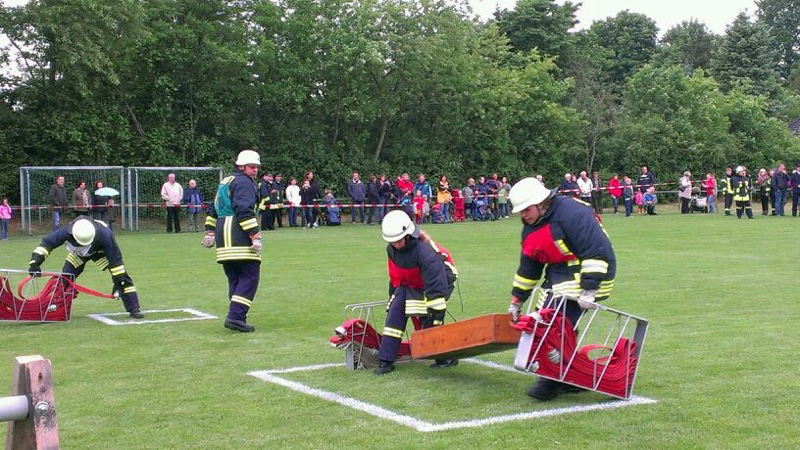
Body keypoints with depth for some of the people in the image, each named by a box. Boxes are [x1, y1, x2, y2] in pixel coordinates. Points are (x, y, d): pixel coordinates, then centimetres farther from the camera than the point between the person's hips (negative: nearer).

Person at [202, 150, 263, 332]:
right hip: (239, 237, -9)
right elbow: (244, 211, -18)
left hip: (224, 240, 9)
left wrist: (210, 232, 29)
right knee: (250, 276, -9)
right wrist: (255, 235, -20)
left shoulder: (225, 182, 25)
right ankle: (236, 316, -18)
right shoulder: (244, 183, -6)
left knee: (234, 278, 12)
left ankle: (236, 317, 8)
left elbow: (213, 208, 28)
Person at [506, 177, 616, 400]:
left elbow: (597, 251, -25)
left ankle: (552, 383, -10)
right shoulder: (531, 227, 9)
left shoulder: (571, 213, -21)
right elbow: (528, 267, 19)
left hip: (585, 274, -9)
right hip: (558, 276, 9)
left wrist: (589, 290, -28)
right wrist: (517, 299, 19)